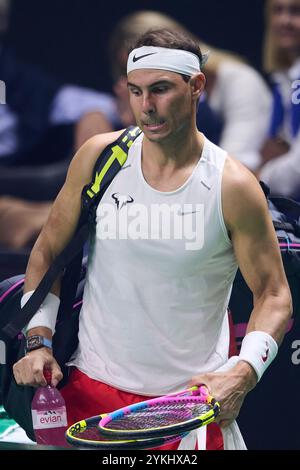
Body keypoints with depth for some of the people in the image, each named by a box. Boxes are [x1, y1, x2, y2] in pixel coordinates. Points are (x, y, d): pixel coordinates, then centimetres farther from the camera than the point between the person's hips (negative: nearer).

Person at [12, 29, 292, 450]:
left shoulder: (233, 187, -10)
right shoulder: (98, 157, -2)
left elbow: (274, 295, -3)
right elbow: (48, 251, 9)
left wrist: (242, 375, -18)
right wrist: (39, 340, -2)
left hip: (191, 400, -2)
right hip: (90, 393, 2)